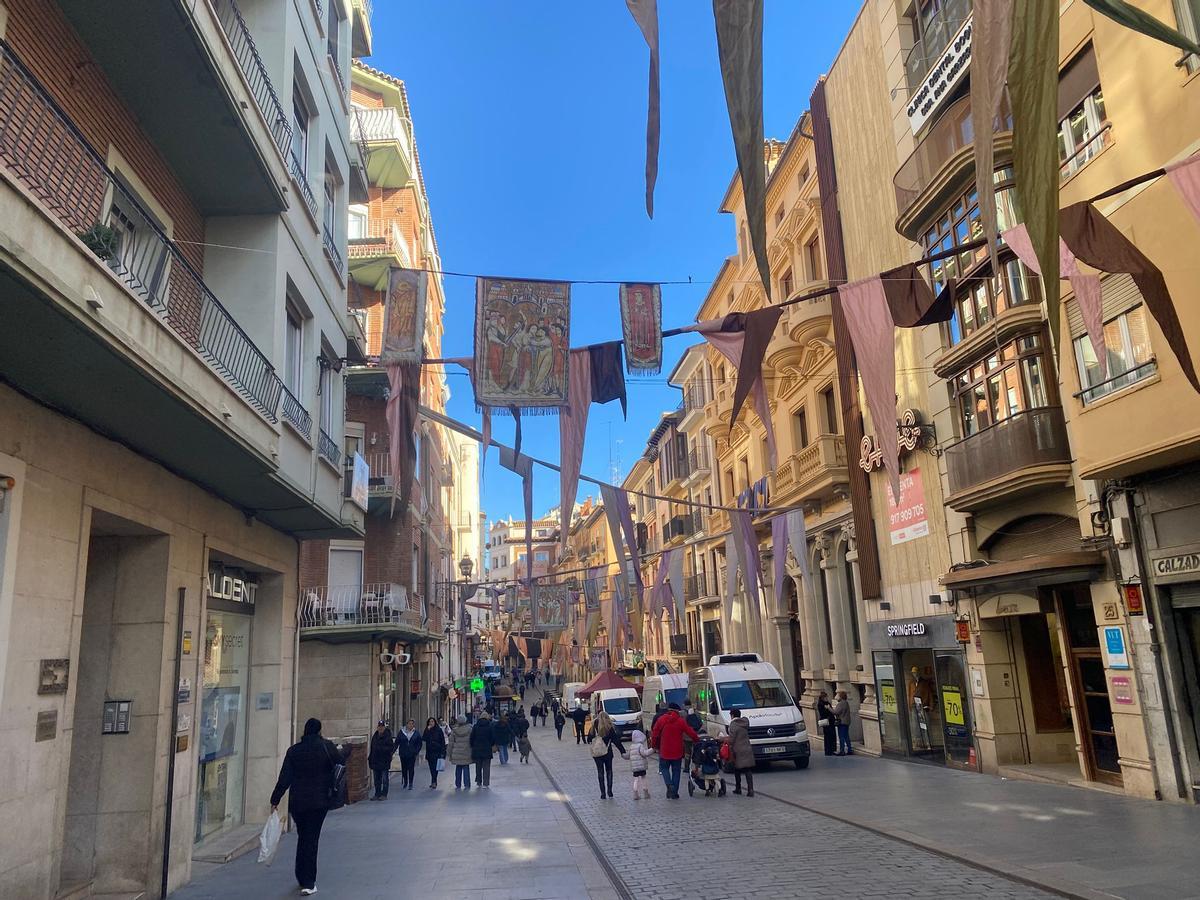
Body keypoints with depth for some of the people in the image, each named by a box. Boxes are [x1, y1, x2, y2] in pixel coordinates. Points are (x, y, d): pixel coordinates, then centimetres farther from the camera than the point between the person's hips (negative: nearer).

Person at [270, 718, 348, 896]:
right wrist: (346, 749, 30)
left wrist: (275, 799, 4)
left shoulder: (293, 750, -2)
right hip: (318, 801, -3)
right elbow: (341, 759, 8)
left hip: (296, 802, 3)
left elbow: (284, 778, -3)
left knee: (302, 838, 19)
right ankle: (308, 883, -1)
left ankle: (301, 878, 30)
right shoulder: (326, 747, -9)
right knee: (311, 840, 2)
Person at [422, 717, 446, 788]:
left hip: (437, 752, -4)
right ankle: (434, 782, 15)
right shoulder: (427, 731, 9)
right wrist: (427, 730, -13)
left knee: (435, 768, -12)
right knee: (431, 768, 7)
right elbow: (423, 739, -7)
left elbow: (443, 742, -2)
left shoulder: (439, 730, -1)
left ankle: (434, 783, -15)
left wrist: (442, 752, -8)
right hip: (429, 752, 4)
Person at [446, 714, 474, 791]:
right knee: (466, 768, 4)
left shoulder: (454, 731, -3)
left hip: (457, 753, 1)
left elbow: (450, 743, 2)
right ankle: (467, 785, 3)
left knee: (458, 769, 12)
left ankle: (458, 785, 17)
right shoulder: (469, 729, -5)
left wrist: (449, 753, 10)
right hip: (466, 753, -1)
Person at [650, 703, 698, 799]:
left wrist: (654, 745, 10)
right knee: (676, 771, 11)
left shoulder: (662, 720, -4)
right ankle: (674, 793, 10)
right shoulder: (681, 721, -4)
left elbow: (655, 733, -2)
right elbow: (691, 733, -4)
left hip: (664, 751, 0)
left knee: (664, 768, 16)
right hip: (677, 752, 0)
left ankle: (669, 785, -8)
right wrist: (698, 740, 13)